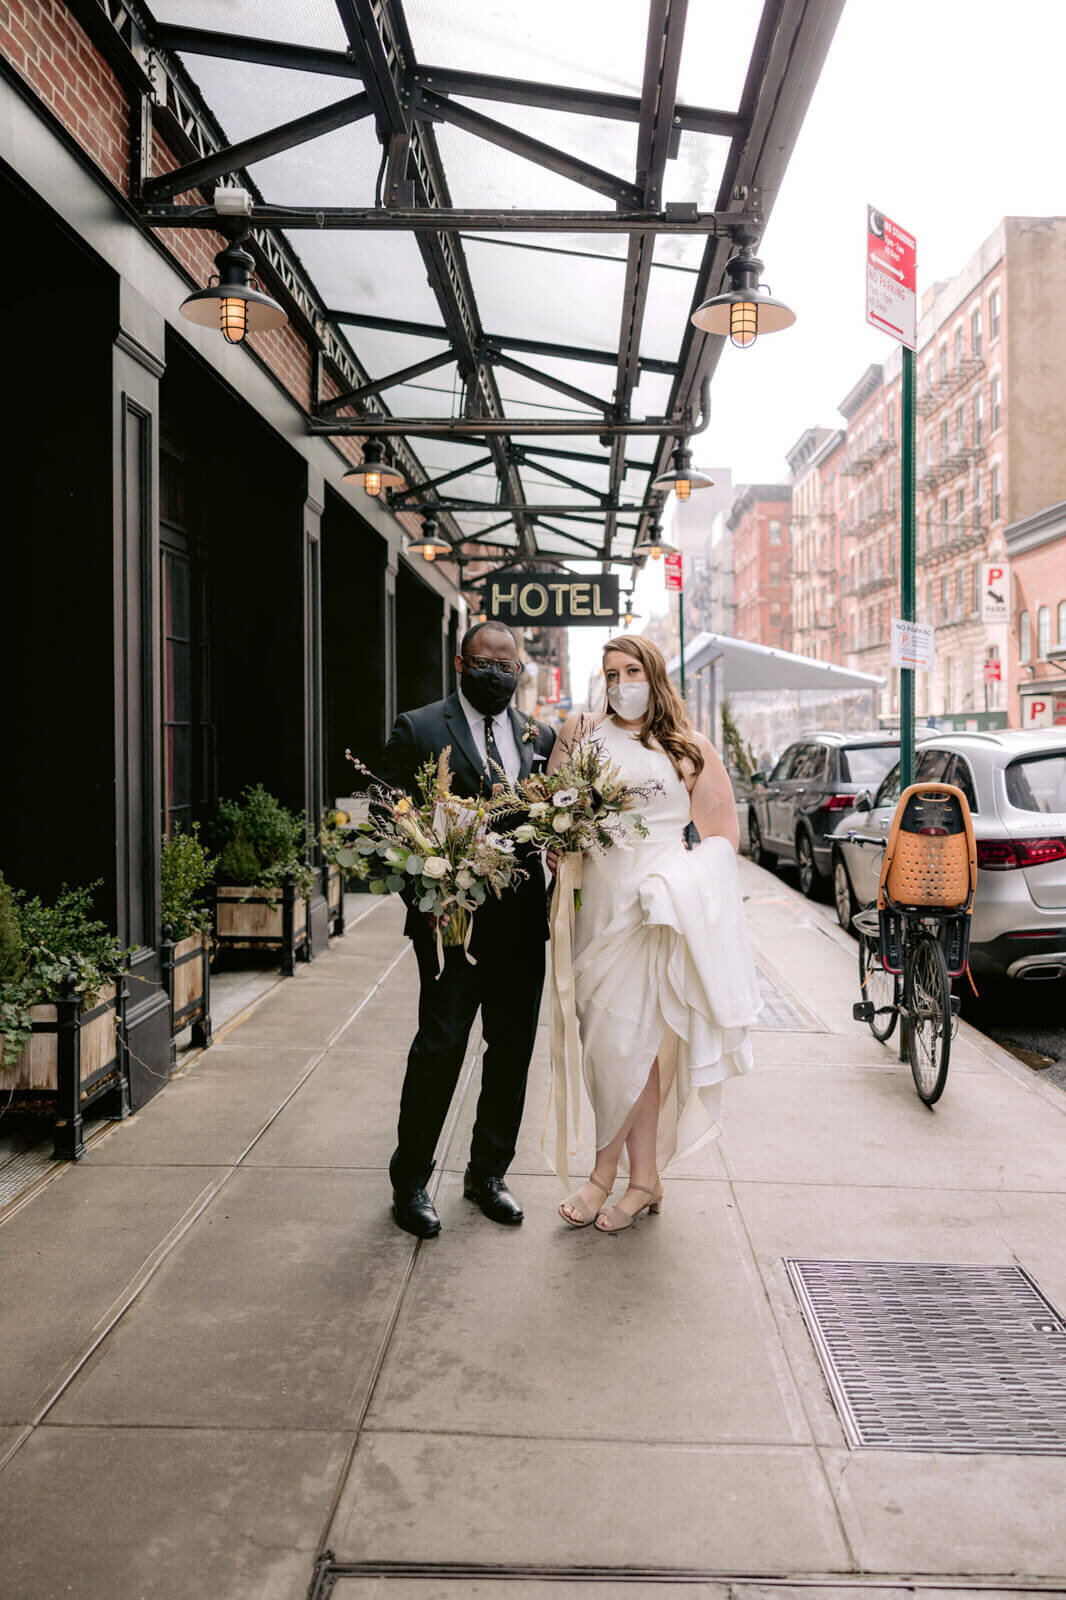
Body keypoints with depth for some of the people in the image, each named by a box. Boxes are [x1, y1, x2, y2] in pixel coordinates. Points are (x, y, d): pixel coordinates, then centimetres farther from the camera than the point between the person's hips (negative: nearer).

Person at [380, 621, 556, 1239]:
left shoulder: (540, 737, 12)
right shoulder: (419, 729, -1)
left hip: (522, 918, 5)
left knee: (513, 1049, 12)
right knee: (440, 1048, -1)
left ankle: (489, 1172, 30)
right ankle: (411, 1182, 17)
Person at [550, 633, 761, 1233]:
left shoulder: (691, 749, 4)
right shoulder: (591, 736, 10)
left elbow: (724, 831, 3)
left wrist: (674, 882, -7)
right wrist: (563, 751, -6)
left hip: (660, 907, -3)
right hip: (601, 903, 3)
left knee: (633, 1037, -3)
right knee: (610, 1039, 5)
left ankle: (608, 1170, 13)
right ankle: (644, 1177, 17)